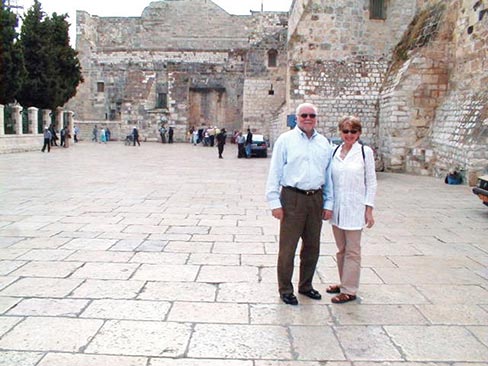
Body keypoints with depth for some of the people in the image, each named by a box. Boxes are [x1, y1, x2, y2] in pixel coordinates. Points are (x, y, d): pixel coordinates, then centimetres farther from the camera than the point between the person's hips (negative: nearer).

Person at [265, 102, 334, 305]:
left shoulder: (324, 143, 12)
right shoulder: (286, 140, -1)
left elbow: (329, 175, 15)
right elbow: (275, 173, -3)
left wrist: (328, 203, 11)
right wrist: (275, 202, -9)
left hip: (316, 199, 5)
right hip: (292, 198, -4)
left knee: (312, 247, 14)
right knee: (287, 247, 1)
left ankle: (306, 285, 31)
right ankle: (285, 290, 16)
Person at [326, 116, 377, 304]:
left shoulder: (365, 152, -5)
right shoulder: (334, 151, 5)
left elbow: (371, 182, -3)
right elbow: (329, 180, 10)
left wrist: (369, 209, -7)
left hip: (354, 209, -4)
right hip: (337, 208, 4)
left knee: (352, 251, 4)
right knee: (341, 249, 16)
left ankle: (349, 290, 12)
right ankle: (344, 282, 31)